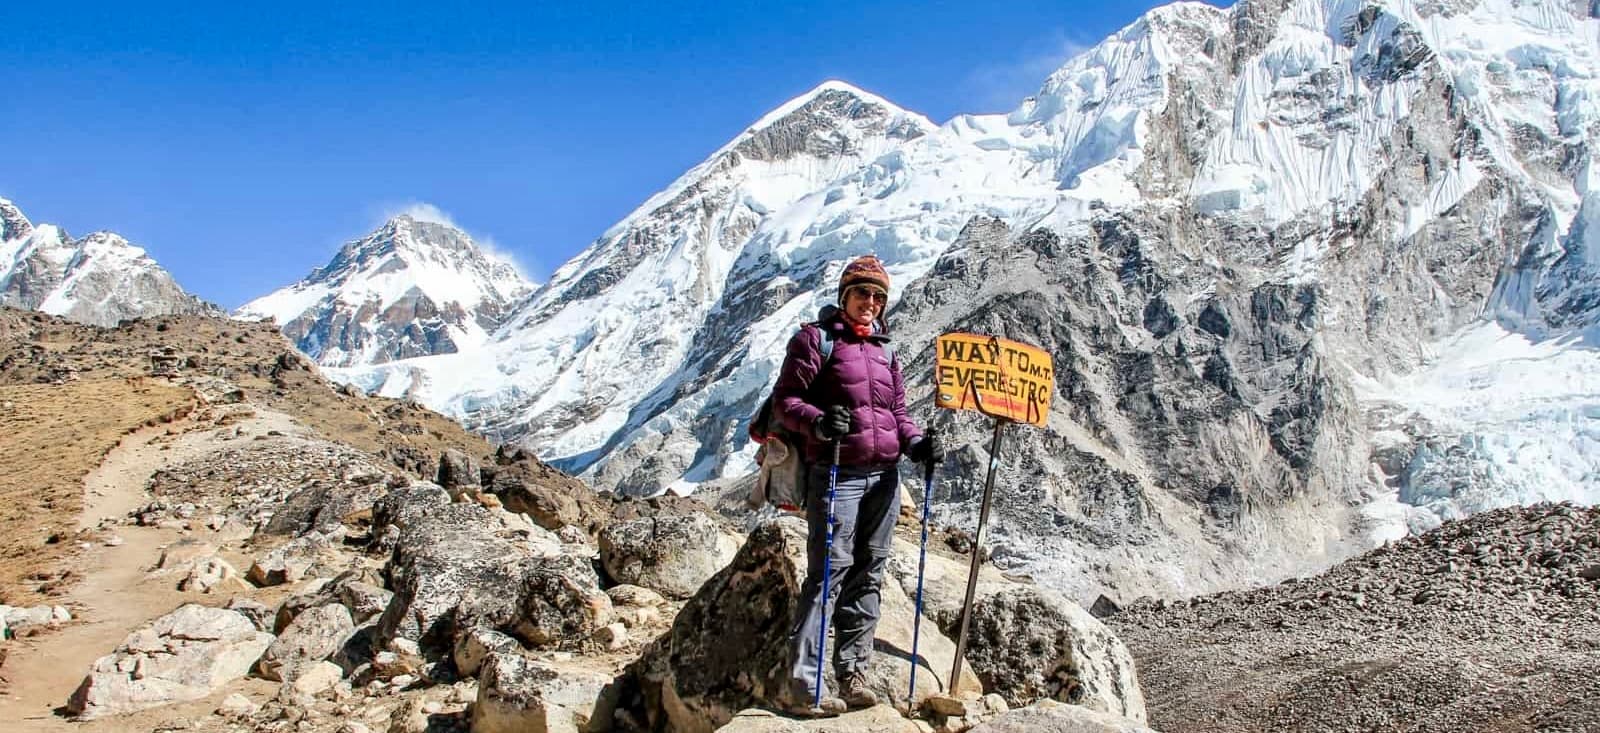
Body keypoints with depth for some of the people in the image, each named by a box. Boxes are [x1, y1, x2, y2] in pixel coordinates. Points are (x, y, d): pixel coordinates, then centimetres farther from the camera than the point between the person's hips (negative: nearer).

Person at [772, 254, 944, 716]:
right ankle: (803, 686, -7)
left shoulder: (883, 349, 18)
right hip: (837, 474, -6)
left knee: (868, 575, 8)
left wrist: (915, 442, 2)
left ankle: (852, 675, 17)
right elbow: (784, 399, -4)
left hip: (884, 477, 7)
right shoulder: (816, 338, 0)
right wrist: (817, 421, -24)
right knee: (829, 572, -11)